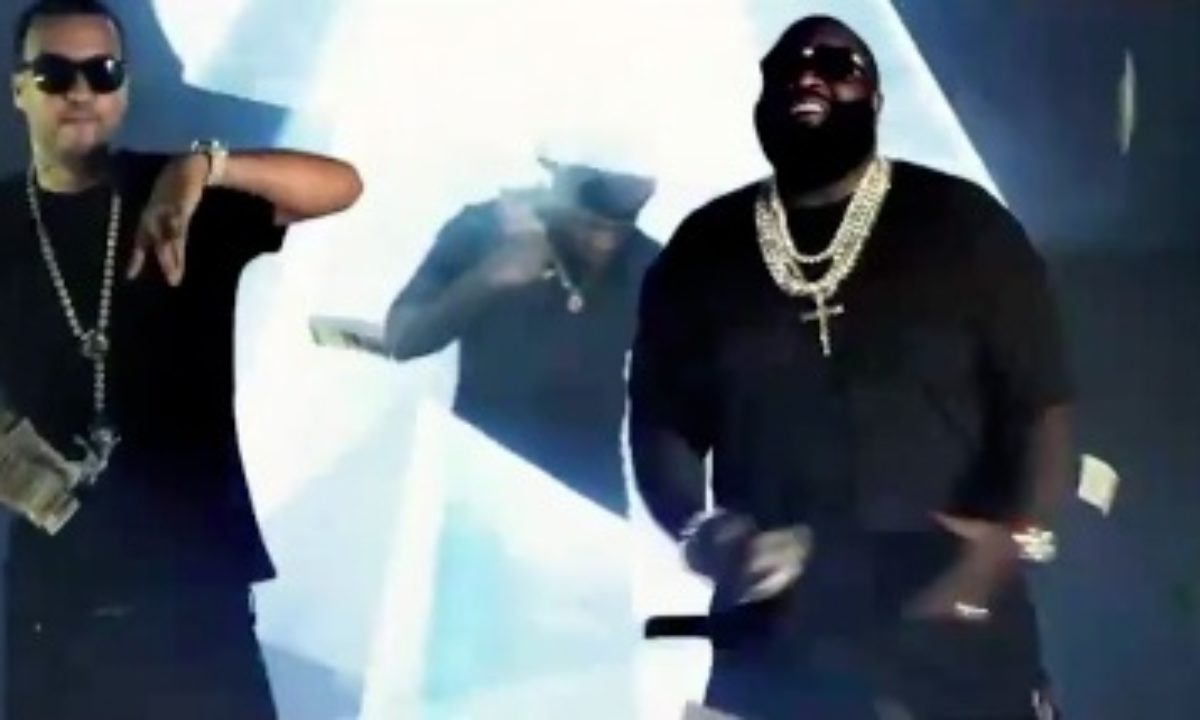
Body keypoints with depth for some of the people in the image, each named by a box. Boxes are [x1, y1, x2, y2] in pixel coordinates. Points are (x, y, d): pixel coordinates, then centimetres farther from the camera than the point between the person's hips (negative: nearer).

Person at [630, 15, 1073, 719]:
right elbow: (660, 420, 13)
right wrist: (699, 531, -6)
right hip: (775, 647, 2)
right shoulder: (704, 248, 12)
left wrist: (1017, 533, -16)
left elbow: (1041, 400, 2)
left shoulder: (960, 222, 5)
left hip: (954, 643, -1)